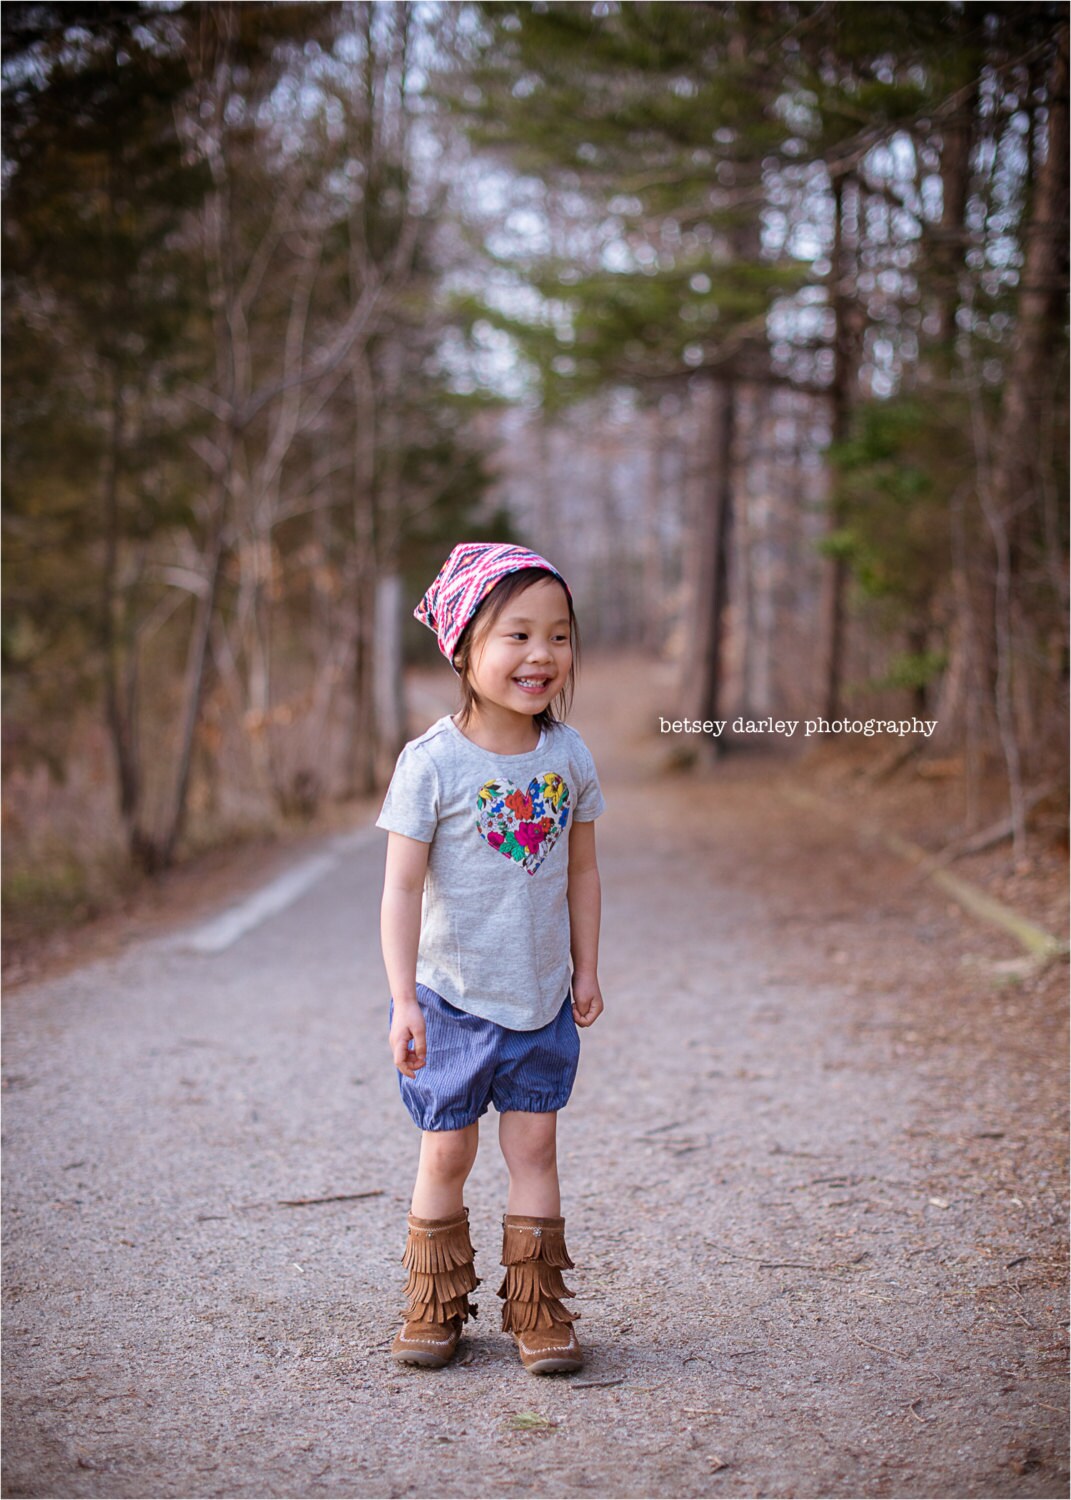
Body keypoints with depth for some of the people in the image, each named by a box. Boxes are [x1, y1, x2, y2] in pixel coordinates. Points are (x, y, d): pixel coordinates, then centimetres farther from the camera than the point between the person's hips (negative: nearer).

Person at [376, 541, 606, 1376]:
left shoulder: (569, 756, -2)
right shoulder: (432, 763, -15)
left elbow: (581, 871, 8)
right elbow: (403, 887, -14)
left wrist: (586, 970, 9)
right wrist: (404, 1001, -16)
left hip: (543, 998, 3)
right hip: (453, 996, -3)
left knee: (534, 1146, 7)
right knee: (447, 1154, 7)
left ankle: (539, 1307, 19)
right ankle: (436, 1306, 23)